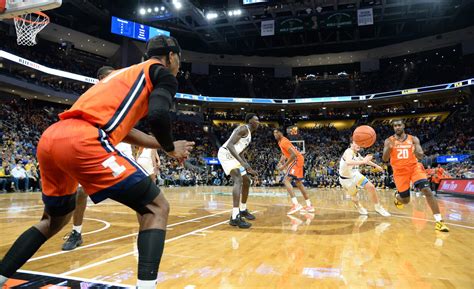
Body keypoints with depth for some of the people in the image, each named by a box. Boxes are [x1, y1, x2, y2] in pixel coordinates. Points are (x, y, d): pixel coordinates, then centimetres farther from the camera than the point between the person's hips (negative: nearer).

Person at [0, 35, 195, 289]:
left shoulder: (125, 73, 34)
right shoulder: (162, 72, 11)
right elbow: (158, 115, -10)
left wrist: (163, 145, 37)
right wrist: (171, 149, 9)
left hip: (50, 138, 9)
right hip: (82, 143, -9)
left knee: (55, 219, 31)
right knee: (155, 209, 0)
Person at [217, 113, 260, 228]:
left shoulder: (249, 134, 20)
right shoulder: (243, 128, -12)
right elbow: (230, 145, -25)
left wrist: (249, 169, 21)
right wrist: (242, 162, -33)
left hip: (233, 156, 11)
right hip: (226, 154, -11)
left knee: (246, 181, 17)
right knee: (239, 180, -25)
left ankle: (243, 210, 32)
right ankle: (235, 217, -30)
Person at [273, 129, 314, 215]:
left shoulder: (284, 142, -17)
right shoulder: (281, 142, 14)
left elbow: (293, 154, -26)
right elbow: (284, 153, 27)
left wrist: (284, 166, -24)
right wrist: (280, 162, 12)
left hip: (297, 160, -11)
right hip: (299, 160, 11)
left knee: (286, 180, -19)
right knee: (298, 182, 17)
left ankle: (296, 204, -28)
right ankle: (309, 206, 22)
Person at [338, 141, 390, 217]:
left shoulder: (357, 153, -3)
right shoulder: (349, 152, -29)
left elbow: (364, 160, 20)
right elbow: (348, 162, -53)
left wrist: (376, 165, 27)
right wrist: (362, 162, -60)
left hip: (355, 175, 7)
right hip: (346, 179, -6)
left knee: (371, 187, -4)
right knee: (355, 197, 9)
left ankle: (377, 207, 16)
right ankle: (358, 206, 45)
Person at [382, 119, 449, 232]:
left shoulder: (413, 139, 0)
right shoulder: (389, 141, -2)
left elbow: (421, 156, -6)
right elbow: (384, 159, -11)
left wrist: (417, 152, -30)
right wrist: (389, 148, -30)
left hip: (414, 168, 1)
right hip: (400, 171, -1)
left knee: (427, 190, -19)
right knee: (405, 200, 3)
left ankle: (439, 221, -15)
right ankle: (397, 196, 42)